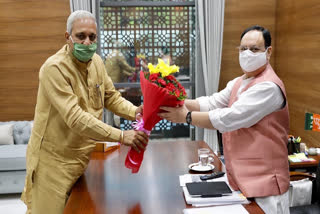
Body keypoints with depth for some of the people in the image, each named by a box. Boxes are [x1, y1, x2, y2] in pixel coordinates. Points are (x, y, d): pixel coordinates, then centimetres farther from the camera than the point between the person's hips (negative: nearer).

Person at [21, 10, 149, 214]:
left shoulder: (96, 61, 1)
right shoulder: (54, 68, -23)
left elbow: (112, 97, 6)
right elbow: (75, 118, -31)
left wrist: (135, 112, -15)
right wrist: (121, 136, -36)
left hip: (84, 155, 7)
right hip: (55, 160, -6)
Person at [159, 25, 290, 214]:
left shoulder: (268, 86, -20)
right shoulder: (238, 83, 11)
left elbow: (229, 118, -26)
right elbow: (212, 102, -1)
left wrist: (187, 117, -21)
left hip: (264, 180, -8)